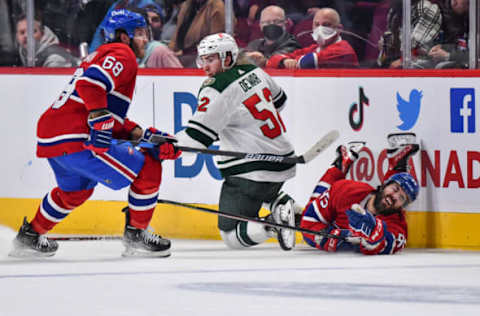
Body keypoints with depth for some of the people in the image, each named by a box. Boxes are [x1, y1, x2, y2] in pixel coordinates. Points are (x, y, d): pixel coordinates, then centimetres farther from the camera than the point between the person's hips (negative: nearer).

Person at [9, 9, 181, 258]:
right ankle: (136, 236, 5)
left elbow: (113, 120, 23)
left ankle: (30, 236, 44)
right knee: (148, 170, -4)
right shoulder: (122, 55, -4)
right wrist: (100, 122, -28)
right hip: (75, 139, -10)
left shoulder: (100, 55, 27)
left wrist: (144, 135, 14)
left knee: (75, 190, 37)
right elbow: (90, 83, -24)